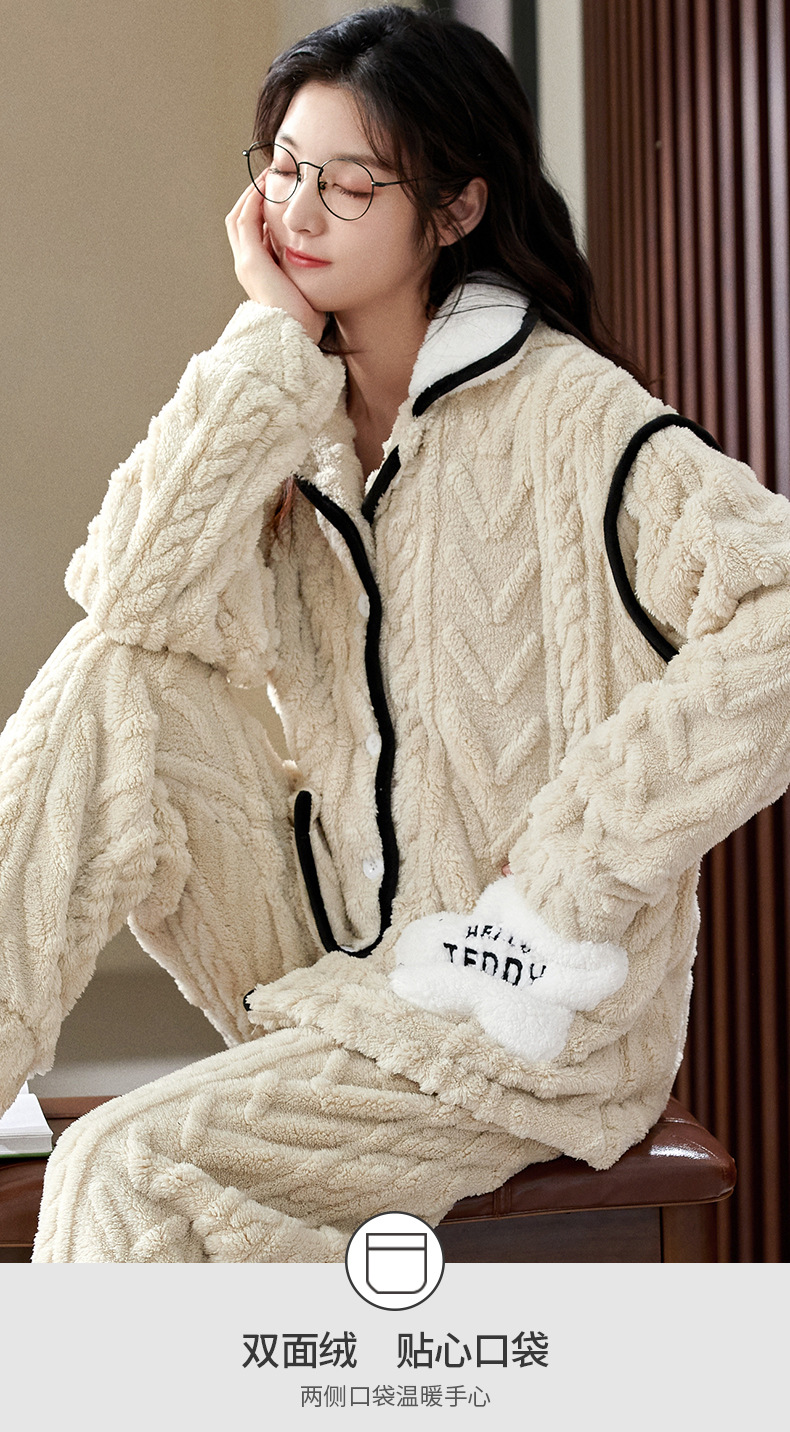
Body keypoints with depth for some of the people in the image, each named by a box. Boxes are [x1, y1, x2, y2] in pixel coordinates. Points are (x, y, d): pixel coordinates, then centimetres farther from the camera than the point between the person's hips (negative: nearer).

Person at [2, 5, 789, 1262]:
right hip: (330, 950, 6)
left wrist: (569, 876, -23)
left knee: (124, 1175, -21)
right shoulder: (295, 412, 4)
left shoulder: (556, 408, -14)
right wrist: (274, 336, -14)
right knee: (112, 688, -14)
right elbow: (137, 598, -14)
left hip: (511, 987, -6)